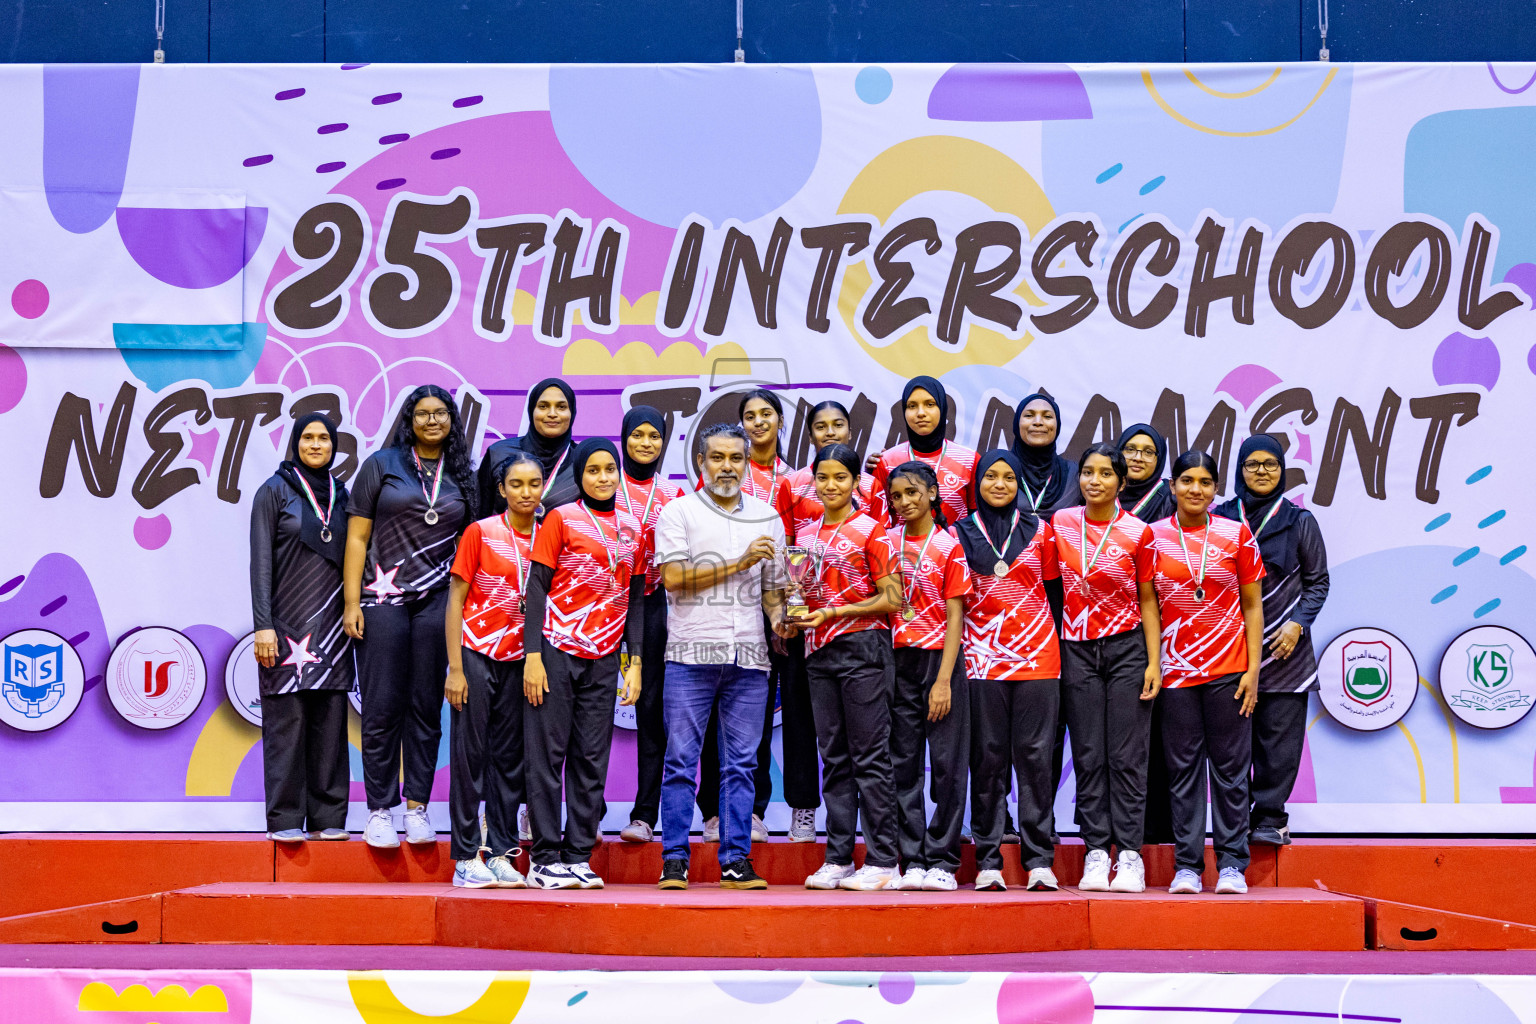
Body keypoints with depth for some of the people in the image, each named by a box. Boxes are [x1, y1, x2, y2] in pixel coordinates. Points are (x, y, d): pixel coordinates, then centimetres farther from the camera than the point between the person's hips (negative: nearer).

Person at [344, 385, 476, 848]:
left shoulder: (462, 476, 12)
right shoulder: (382, 464, 5)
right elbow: (357, 537, 3)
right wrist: (352, 603, -4)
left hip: (438, 602, 2)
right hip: (383, 600, -2)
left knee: (426, 707, 4)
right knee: (382, 707, -2)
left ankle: (417, 806, 10)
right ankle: (379, 810, 4)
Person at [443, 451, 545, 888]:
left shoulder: (546, 537, 5)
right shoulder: (480, 532, -5)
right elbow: (455, 599, -5)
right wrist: (455, 667, -10)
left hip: (518, 660, 4)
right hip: (475, 655, -4)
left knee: (509, 756, 7)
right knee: (469, 754, 0)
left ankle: (502, 854, 14)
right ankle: (466, 858, 5)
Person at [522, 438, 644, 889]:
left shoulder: (632, 528, 13)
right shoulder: (561, 519, 0)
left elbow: (636, 598, 15)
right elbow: (537, 587, -3)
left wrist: (636, 661, 8)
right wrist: (533, 654, -11)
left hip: (603, 659, 4)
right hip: (557, 652, -4)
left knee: (592, 759, 5)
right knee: (547, 753, -2)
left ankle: (578, 856, 11)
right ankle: (544, 859, 2)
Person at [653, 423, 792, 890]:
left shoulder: (766, 516, 16)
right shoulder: (679, 512, 4)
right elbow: (674, 577, -8)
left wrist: (779, 618, -2)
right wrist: (740, 562, -9)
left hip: (749, 657, 3)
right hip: (692, 652, -3)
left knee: (741, 763, 4)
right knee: (681, 759, -3)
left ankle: (736, 860, 7)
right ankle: (675, 860, 3)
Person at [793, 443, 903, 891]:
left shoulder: (870, 531, -3)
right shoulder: (808, 536, 15)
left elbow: (892, 600, -8)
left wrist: (833, 613, -13)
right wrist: (796, 613, 1)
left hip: (863, 648, -6)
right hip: (820, 652, 6)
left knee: (870, 756, -6)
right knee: (833, 757, 7)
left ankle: (882, 860, -3)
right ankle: (838, 858, 11)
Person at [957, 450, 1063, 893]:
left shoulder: (1039, 530, 11)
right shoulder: (961, 534, 9)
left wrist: (1057, 643, 4)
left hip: (1037, 656, 0)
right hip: (983, 657, 0)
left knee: (1035, 755, -3)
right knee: (988, 757, -1)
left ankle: (1039, 860, 0)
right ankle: (988, 861, 3)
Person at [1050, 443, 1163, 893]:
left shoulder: (1138, 533, -3)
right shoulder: (1060, 523, 3)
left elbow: (1147, 600, 1)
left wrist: (1154, 662, -4)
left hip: (1127, 648, -2)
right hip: (1077, 649, 2)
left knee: (1127, 756, -2)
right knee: (1088, 756, 3)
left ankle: (1129, 854, 1)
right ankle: (1096, 853, 6)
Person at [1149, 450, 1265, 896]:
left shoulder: (1237, 535, 3)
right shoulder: (1154, 536, 4)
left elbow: (1252, 606, 5)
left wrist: (1253, 669, -2)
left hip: (1229, 669, 0)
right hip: (1176, 669, 0)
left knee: (1231, 767, 1)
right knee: (1183, 768, 3)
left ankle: (1231, 864, 7)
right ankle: (1187, 866, 8)